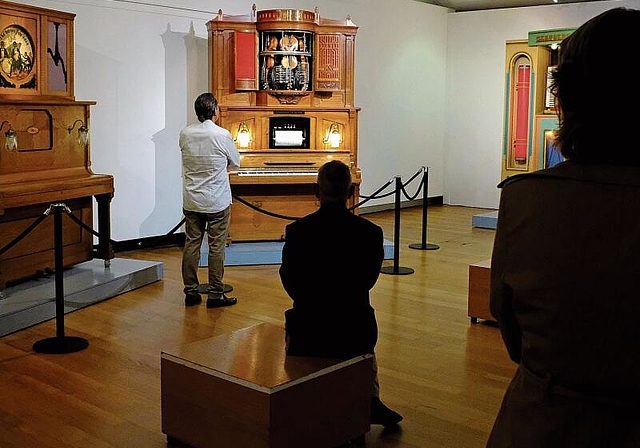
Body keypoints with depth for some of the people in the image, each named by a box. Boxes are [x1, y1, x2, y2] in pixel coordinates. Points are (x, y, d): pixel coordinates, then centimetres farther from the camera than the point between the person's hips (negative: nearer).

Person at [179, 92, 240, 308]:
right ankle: (215, 294, 8)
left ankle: (191, 292, 16)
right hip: (217, 202, -4)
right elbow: (236, 161, 1)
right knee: (217, 248, 3)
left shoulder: (185, 134, -1)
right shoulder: (222, 135, -13)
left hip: (191, 201, 4)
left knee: (191, 245, 10)